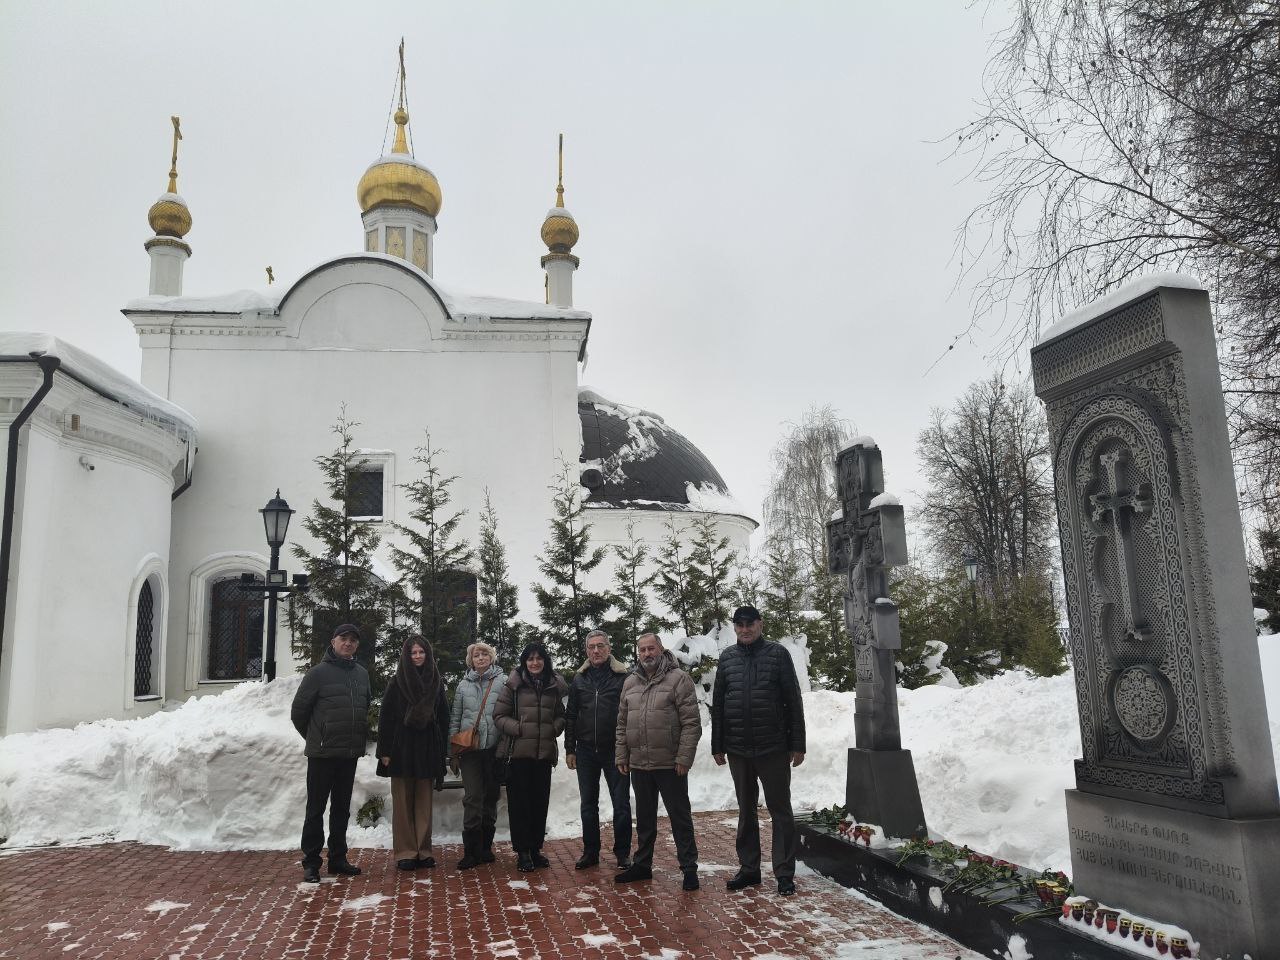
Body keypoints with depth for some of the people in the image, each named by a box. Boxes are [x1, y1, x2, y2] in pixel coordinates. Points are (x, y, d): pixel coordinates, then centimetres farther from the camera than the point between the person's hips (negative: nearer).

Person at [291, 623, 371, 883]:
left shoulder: (362, 674, 8)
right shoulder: (319, 673, -8)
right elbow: (298, 711, -3)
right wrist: (315, 737, 7)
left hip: (350, 754, 5)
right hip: (322, 753, -5)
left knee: (342, 809, 13)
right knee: (316, 809, 1)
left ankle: (338, 859, 22)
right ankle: (310, 862, 9)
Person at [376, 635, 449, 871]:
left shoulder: (436, 683, 7)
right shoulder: (397, 683, 0)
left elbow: (444, 718, 9)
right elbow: (385, 718, -1)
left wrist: (442, 750, 4)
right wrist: (385, 751, -7)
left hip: (427, 749, 2)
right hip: (402, 748, -2)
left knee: (424, 803, 5)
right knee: (403, 803, 1)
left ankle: (423, 851, 12)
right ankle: (405, 852, 8)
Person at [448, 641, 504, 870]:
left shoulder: (503, 682, 0)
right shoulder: (464, 685, 10)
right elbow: (455, 718, 12)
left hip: (494, 747, -1)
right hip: (469, 748, 1)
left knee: (491, 796, 9)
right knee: (472, 797, -4)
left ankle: (485, 846, 21)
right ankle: (472, 849, 1)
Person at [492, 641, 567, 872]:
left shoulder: (554, 686, 8)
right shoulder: (513, 685, -3)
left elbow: (560, 715, 18)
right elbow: (499, 715, -2)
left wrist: (556, 728, -2)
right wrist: (518, 728, -16)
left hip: (545, 752, 3)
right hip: (519, 752, -3)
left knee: (540, 802, 10)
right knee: (519, 803, 1)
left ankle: (536, 848, 23)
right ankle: (522, 851, 11)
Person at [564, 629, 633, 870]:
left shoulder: (623, 677, -5)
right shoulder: (579, 679, 7)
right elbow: (570, 716, 10)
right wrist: (570, 749, 6)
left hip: (615, 750, -3)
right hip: (586, 751, 3)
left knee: (621, 804, 3)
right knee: (588, 805, 11)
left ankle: (623, 853, 16)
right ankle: (590, 852, 23)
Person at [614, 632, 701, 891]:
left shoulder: (678, 679, -8)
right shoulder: (630, 682, 10)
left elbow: (691, 722, -11)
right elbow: (622, 723, 15)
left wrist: (684, 757, -16)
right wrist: (621, 755, 8)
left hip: (670, 764, -5)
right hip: (639, 764, 5)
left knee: (680, 816, 3)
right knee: (644, 818, 18)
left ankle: (689, 868, 14)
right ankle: (642, 865, 30)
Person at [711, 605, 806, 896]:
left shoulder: (777, 654, -2)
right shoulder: (727, 658, 6)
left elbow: (793, 702, -3)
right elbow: (717, 705, 9)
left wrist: (797, 745, -6)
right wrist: (717, 746, 7)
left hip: (773, 749, -3)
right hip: (738, 750, 3)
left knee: (780, 810, 4)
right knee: (746, 811, 13)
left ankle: (784, 873, 12)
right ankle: (749, 867, 24)